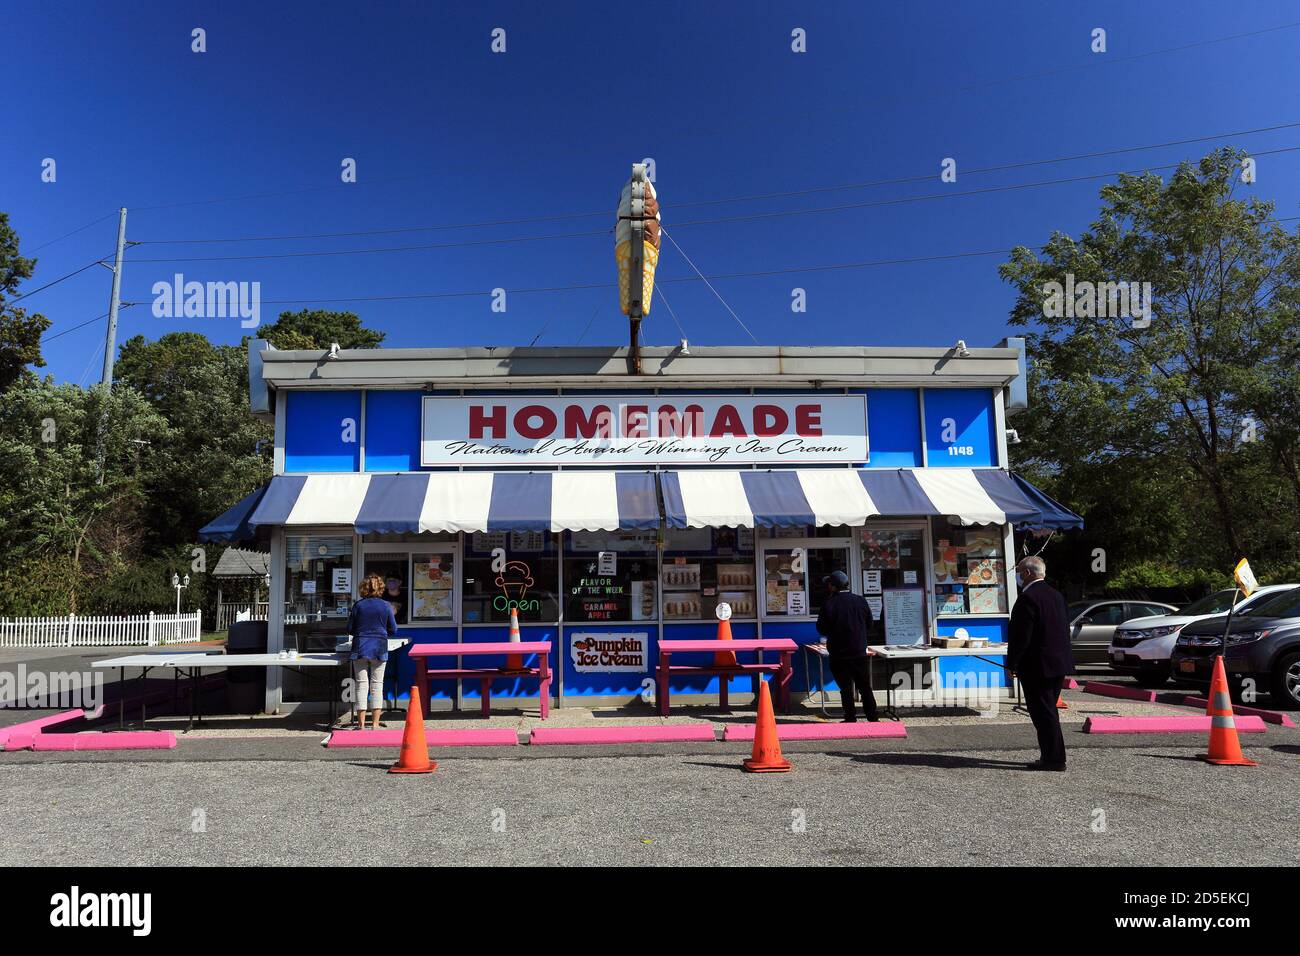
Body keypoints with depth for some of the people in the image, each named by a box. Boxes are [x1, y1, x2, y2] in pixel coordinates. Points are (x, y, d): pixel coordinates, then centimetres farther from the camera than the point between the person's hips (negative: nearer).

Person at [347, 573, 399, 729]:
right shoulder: (386, 606, -2)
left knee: (362, 684, 4)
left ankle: (361, 723, 4)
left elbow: (349, 629, 4)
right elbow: (393, 630, 2)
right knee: (377, 685, 5)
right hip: (379, 649, 0)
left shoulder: (358, 605, -1)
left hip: (360, 648, 0)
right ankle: (375, 724, 4)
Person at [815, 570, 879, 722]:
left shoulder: (829, 603, -14)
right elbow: (869, 624, 9)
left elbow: (822, 629, -9)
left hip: (839, 654, -3)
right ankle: (873, 717, 17)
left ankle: (850, 719, 11)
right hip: (860, 652, 3)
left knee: (846, 688, 7)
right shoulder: (861, 600, -1)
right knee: (865, 687, 14)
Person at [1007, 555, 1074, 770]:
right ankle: (1052, 756, 23)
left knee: (1043, 713, -2)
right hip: (1059, 663, 9)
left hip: (1037, 666, -9)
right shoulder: (1055, 595, 11)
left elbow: (1021, 635, -20)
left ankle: (1054, 759, 3)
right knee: (1048, 712, 17)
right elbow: (1065, 629, 16)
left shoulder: (1027, 598, -18)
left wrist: (1012, 664, -11)